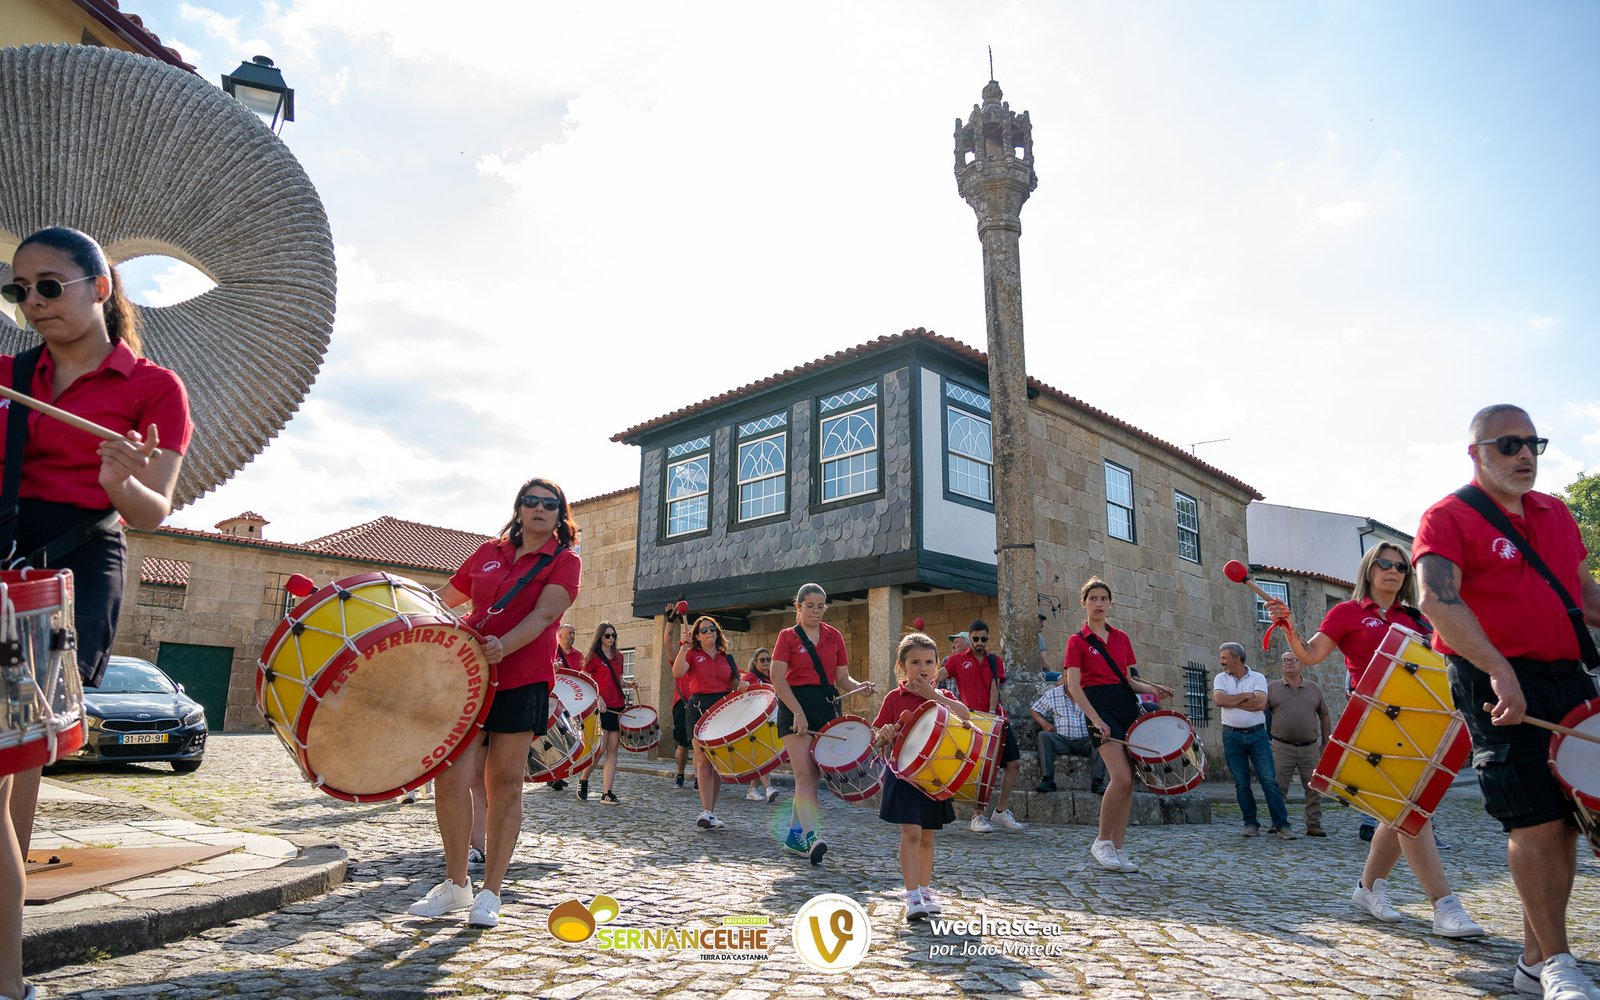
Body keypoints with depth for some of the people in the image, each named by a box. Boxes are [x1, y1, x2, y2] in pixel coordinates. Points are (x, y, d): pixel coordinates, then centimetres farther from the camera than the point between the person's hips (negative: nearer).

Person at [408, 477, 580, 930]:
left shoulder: (565, 561, 2)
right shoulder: (489, 552, 15)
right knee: (451, 776, -7)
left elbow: (543, 614, -14)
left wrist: (504, 646, -30)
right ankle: (456, 883, 13)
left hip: (523, 680, -3)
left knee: (504, 782, 1)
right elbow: (448, 597, 27)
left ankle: (490, 893, 15)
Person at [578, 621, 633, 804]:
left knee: (613, 749, 2)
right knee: (600, 748, -10)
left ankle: (607, 792, 3)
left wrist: (628, 683, 3)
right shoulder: (594, 656, -2)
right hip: (600, 707, -6)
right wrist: (598, 697, -16)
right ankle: (583, 780, 14)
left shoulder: (618, 656, 16)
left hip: (617, 706, 6)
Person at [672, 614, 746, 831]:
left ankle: (709, 812, 13)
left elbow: (735, 684, 17)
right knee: (704, 760, -9)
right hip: (700, 707, -4)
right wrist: (684, 648, -21)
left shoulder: (727, 658, 16)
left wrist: (742, 685, -5)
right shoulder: (692, 654, 5)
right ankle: (706, 812, -10)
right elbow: (677, 672, -13)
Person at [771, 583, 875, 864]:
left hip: (827, 705, 4)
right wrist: (798, 713, -18)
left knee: (812, 775, 6)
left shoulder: (834, 636, 11)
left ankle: (794, 835, 18)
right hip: (796, 705, -4)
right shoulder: (788, 636, 1)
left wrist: (859, 687, -11)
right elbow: (777, 678, -9)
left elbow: (842, 678, 11)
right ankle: (810, 836, -18)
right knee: (804, 774, -13)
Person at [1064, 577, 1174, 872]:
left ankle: (1118, 849, 12)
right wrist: (1096, 720, -18)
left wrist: (1150, 688, 1)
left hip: (1127, 704, 6)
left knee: (1127, 781, 3)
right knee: (1121, 777, -18)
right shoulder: (1077, 641, 1)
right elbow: (1073, 686, -7)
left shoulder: (1121, 638, 16)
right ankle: (1101, 842, -2)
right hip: (1100, 705, -6)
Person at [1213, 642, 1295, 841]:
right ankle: (1251, 823, 15)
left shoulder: (1257, 678, 1)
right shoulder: (1221, 678, 7)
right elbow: (1219, 700, -12)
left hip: (1257, 734, -2)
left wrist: (1231, 701, -9)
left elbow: (1260, 704, -14)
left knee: (1269, 779, -5)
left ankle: (1281, 825, -2)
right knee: (1241, 783, 5)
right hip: (1232, 736, 2)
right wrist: (1246, 695, -9)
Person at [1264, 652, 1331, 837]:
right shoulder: (1272, 688, 3)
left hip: (1310, 747, 2)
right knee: (1278, 788, 0)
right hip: (1282, 748, -2)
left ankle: (1314, 824, 14)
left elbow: (1324, 716, 14)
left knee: (1314, 787, 4)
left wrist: (1326, 742, 11)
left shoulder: (1313, 688, 10)